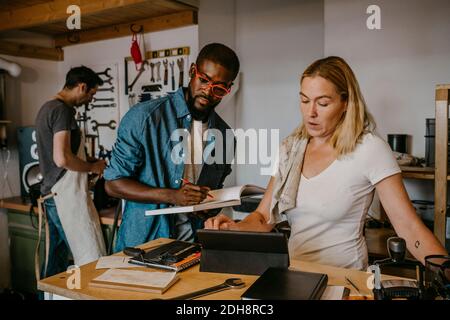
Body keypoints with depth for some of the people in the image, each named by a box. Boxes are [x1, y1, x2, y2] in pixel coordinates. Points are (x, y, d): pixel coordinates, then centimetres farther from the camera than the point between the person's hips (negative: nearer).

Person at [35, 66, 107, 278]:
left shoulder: (47, 108, 17)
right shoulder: (62, 110, -14)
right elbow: (62, 158, -23)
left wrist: (88, 165, 23)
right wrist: (93, 167, -8)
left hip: (52, 194, 10)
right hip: (67, 195, -10)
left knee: (57, 259, 16)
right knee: (92, 261, -8)